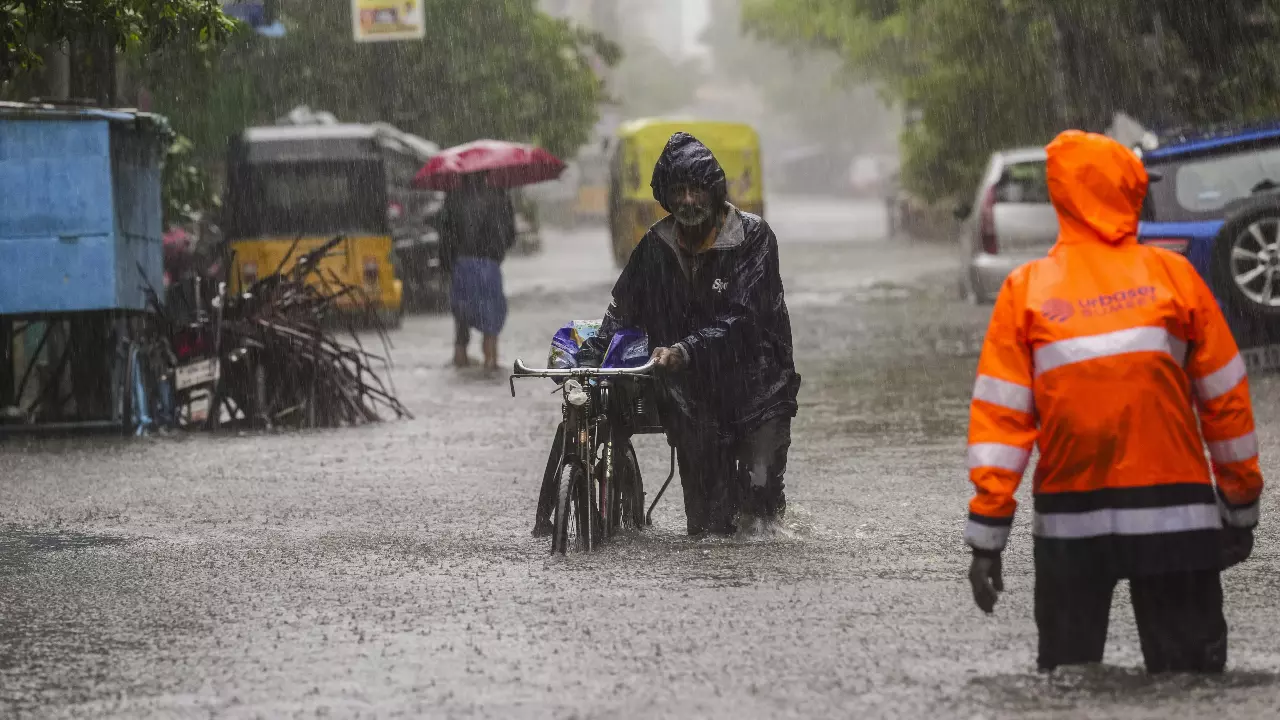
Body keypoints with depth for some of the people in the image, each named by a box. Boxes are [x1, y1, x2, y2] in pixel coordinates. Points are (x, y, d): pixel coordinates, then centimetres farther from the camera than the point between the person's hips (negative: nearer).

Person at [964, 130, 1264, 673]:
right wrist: (1242, 505, 14)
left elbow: (999, 416, -4)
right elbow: (1225, 400, 3)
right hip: (1173, 515, -1)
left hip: (1068, 523, 1)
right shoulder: (1172, 276, -2)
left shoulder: (1026, 291, -1)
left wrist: (986, 538, -2)